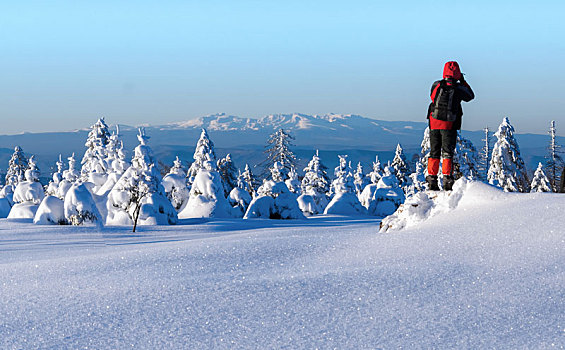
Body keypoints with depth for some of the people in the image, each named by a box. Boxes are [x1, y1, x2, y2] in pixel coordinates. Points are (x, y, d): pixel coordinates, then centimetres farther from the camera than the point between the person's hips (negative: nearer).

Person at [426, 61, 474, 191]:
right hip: (449, 126, -3)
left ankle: (431, 179, 8)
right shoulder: (458, 89, -7)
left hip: (434, 124, 3)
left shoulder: (436, 85, -1)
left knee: (434, 152, 11)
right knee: (447, 153, 1)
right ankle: (447, 179, -7)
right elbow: (470, 96, 11)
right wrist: (463, 82, 20)